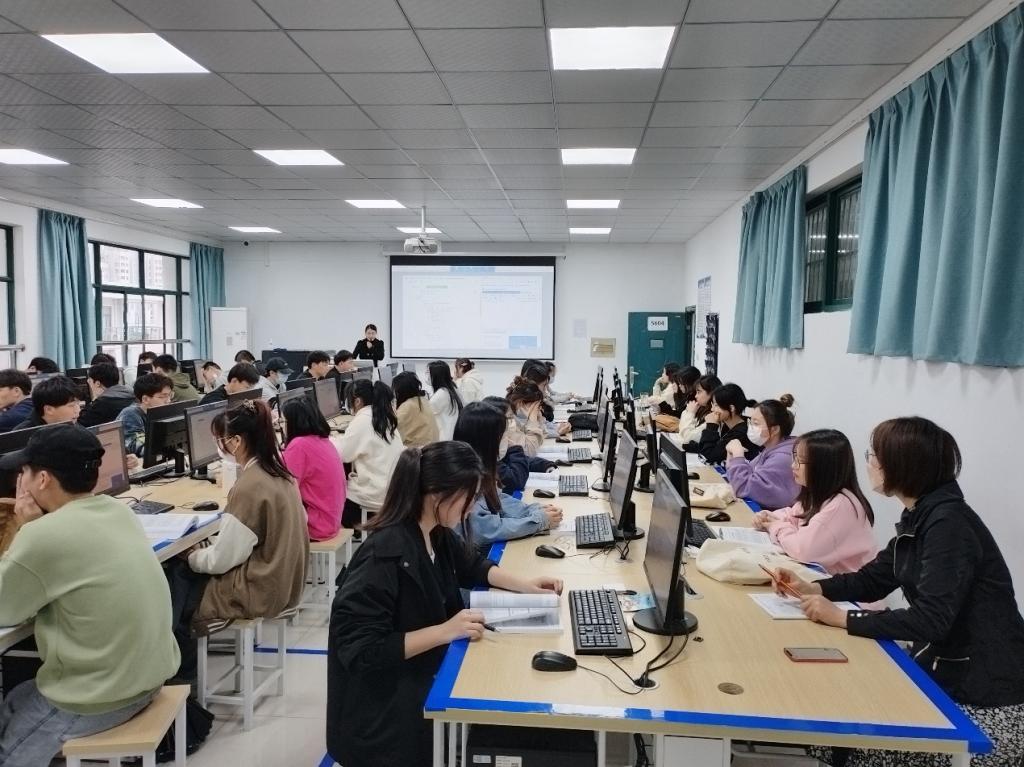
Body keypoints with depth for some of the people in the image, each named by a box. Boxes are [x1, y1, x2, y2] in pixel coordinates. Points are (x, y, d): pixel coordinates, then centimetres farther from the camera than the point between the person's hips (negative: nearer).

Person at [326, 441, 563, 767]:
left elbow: (473, 566, 18)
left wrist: (525, 585, 4)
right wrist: (445, 630, -27)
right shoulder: (385, 555, -27)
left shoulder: (436, 533, -1)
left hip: (428, 675, 8)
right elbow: (360, 650, -26)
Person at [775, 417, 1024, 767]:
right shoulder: (919, 516, 4)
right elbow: (873, 579, 12)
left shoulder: (949, 523, -24)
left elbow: (929, 621, -28)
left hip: (986, 697, -8)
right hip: (942, 670, 8)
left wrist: (840, 617, -23)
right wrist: (810, 588, -3)